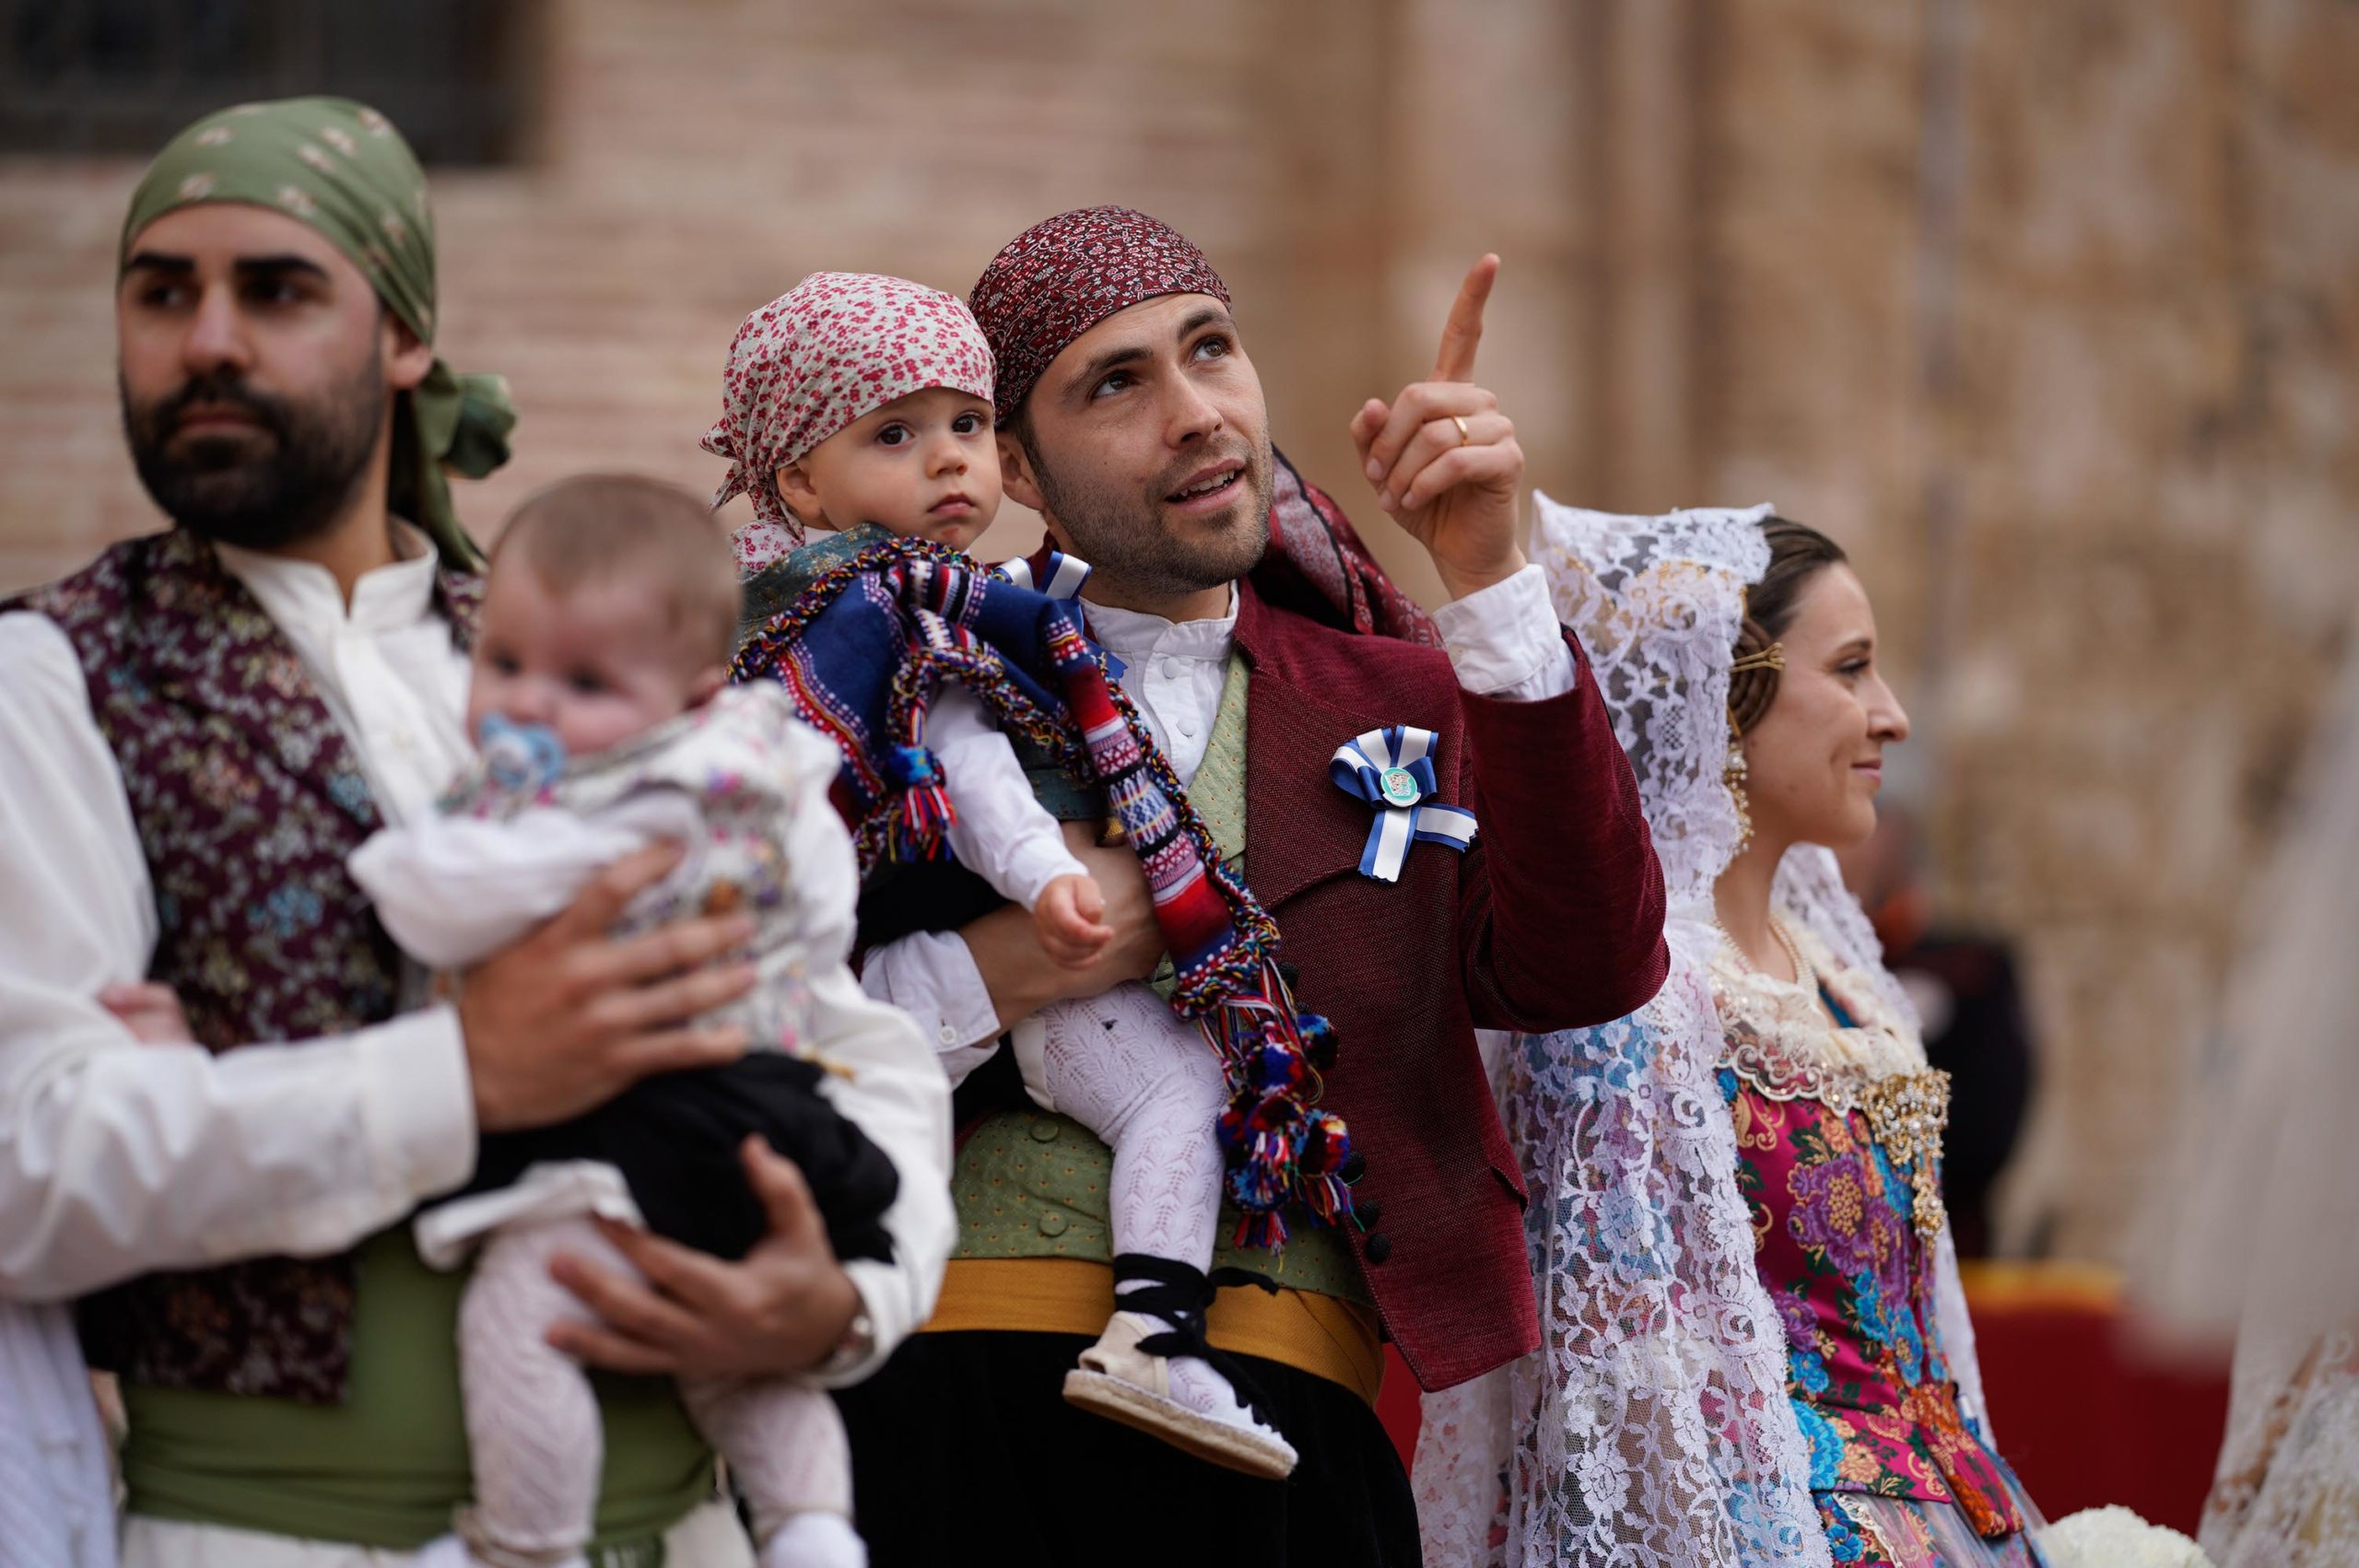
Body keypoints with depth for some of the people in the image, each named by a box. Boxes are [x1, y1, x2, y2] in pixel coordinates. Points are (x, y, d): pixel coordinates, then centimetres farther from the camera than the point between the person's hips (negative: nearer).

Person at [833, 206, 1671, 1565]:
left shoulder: (1398, 704, 17)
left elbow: (1586, 969, -2)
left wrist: (1484, 574, -6)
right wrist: (979, 981, -11)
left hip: (1279, 1409, 2)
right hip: (949, 1396, -1)